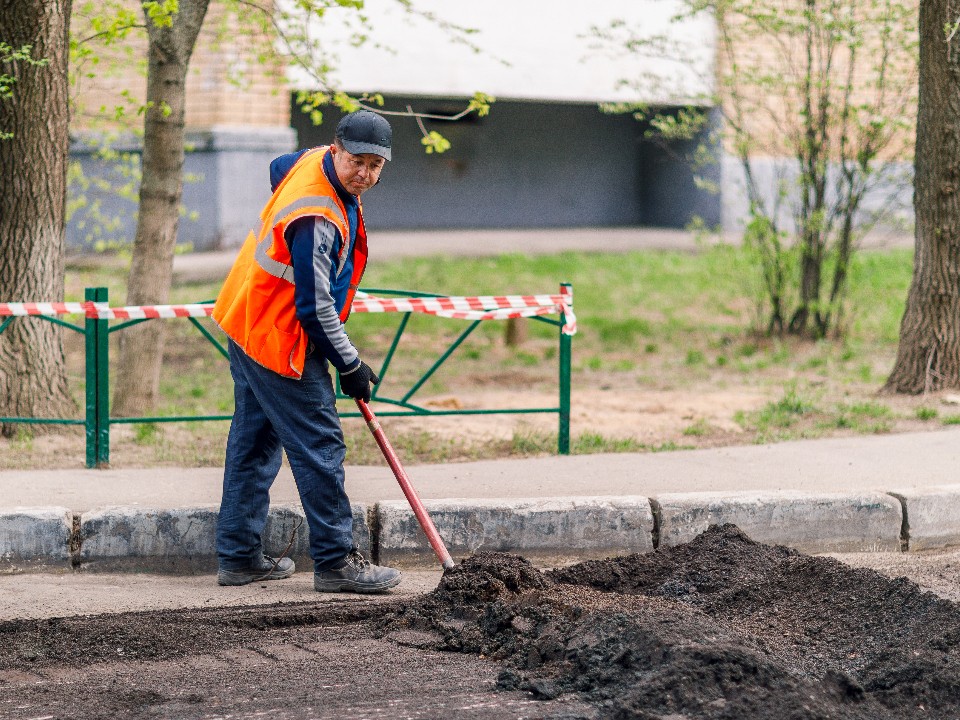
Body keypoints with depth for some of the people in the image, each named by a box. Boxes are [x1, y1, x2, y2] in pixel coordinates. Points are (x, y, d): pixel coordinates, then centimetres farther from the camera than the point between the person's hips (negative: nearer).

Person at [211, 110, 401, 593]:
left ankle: (238, 556, 21)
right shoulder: (317, 219, -30)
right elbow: (315, 308, -25)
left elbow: (279, 168, 26)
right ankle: (335, 562, -1)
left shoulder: (314, 161, 0)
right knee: (318, 445, -6)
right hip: (280, 340, -11)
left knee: (253, 441, 15)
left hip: (246, 326, 11)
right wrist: (349, 365, -12)